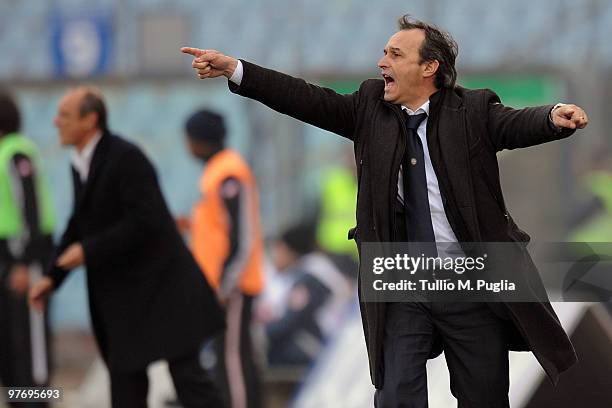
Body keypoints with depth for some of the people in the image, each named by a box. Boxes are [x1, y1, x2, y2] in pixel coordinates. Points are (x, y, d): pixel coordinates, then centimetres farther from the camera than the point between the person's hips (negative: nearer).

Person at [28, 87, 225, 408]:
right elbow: (79, 224, 19)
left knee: (186, 372, -10)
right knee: (124, 376, 8)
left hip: (160, 281, -9)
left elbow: (144, 221, -24)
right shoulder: (81, 165, 10)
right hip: (122, 293, 9)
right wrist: (53, 277, 11)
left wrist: (89, 251, -21)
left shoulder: (126, 158, -18)